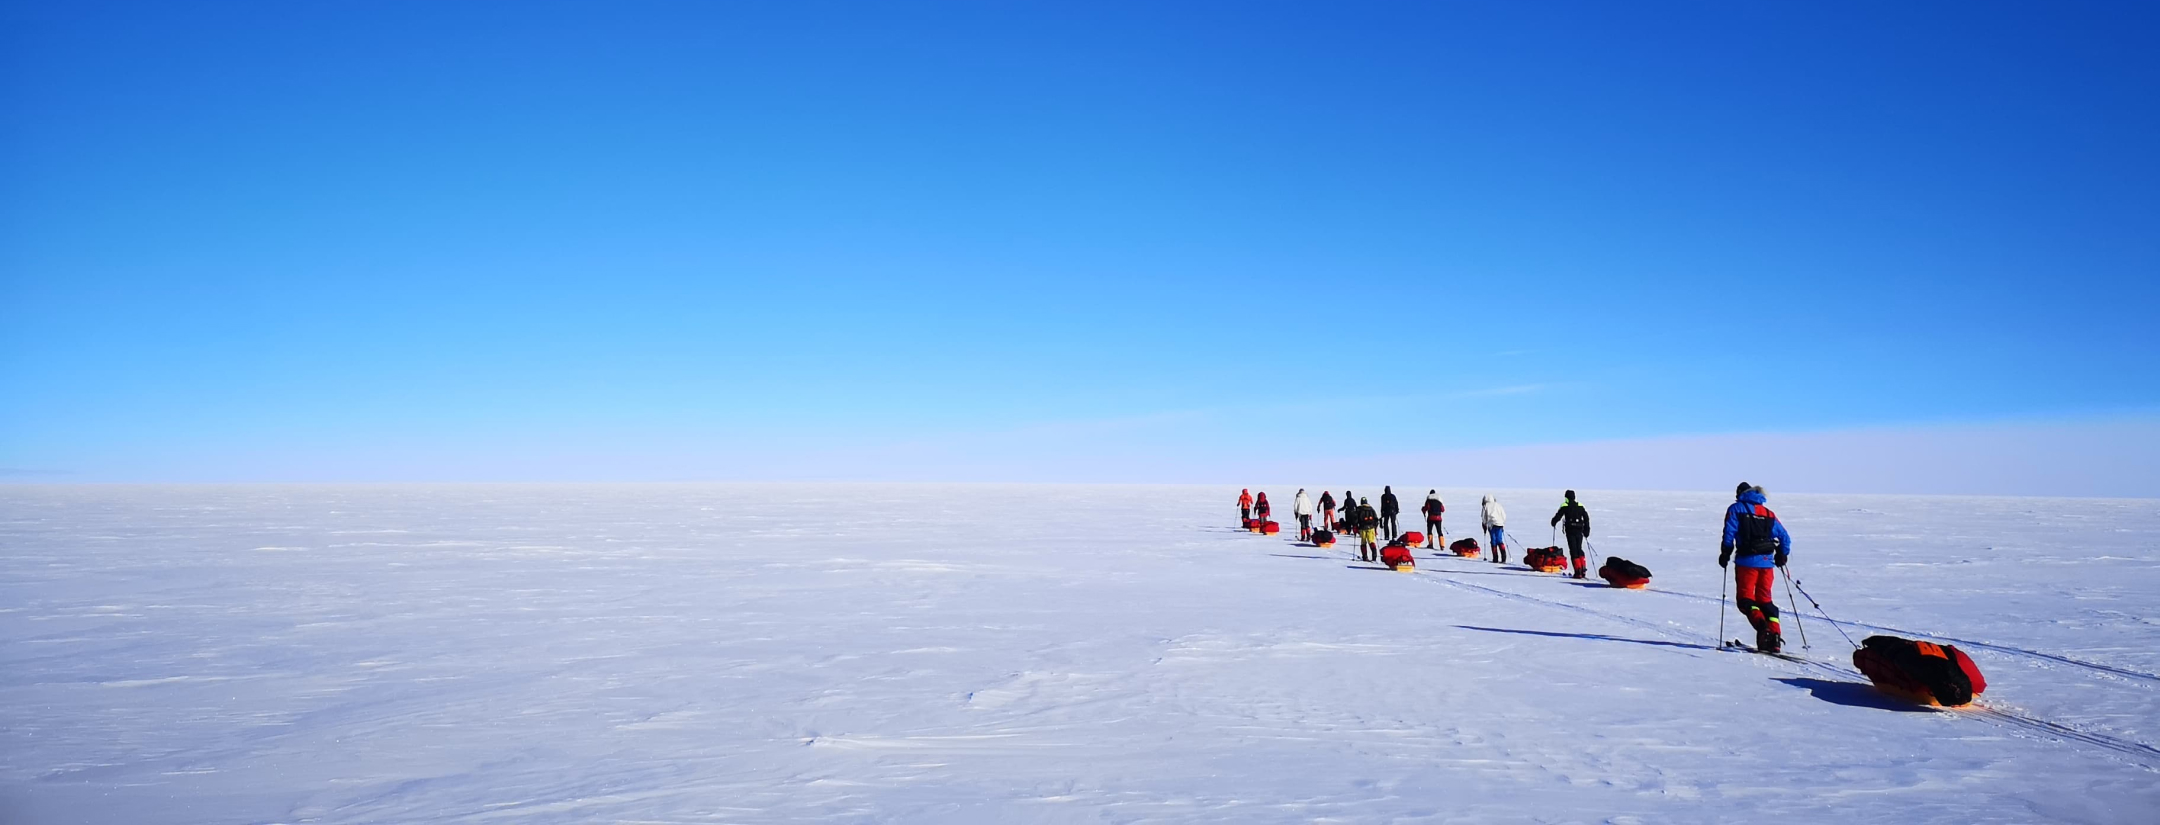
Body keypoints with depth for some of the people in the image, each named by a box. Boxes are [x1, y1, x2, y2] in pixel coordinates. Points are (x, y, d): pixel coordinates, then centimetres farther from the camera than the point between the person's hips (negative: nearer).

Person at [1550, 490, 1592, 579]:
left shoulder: (1565, 506, -3)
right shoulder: (1580, 506, 11)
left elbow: (1558, 515, -5)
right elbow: (1586, 518, 10)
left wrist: (1553, 522, 16)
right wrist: (1586, 531, 15)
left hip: (1570, 530, -4)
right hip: (1579, 531, 4)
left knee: (1573, 550, -3)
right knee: (1579, 549, 15)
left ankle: (1578, 571, -10)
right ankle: (1583, 569, 5)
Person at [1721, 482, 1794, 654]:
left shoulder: (1736, 509, 6)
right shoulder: (1768, 513, 18)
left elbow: (1729, 533, -6)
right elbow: (1784, 537, 15)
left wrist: (1725, 554, 1)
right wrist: (1782, 555, 28)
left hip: (1747, 561, -4)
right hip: (1767, 561, 4)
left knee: (1746, 598, 0)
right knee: (1765, 599, 10)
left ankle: (1761, 624, -27)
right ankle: (1775, 635, -4)